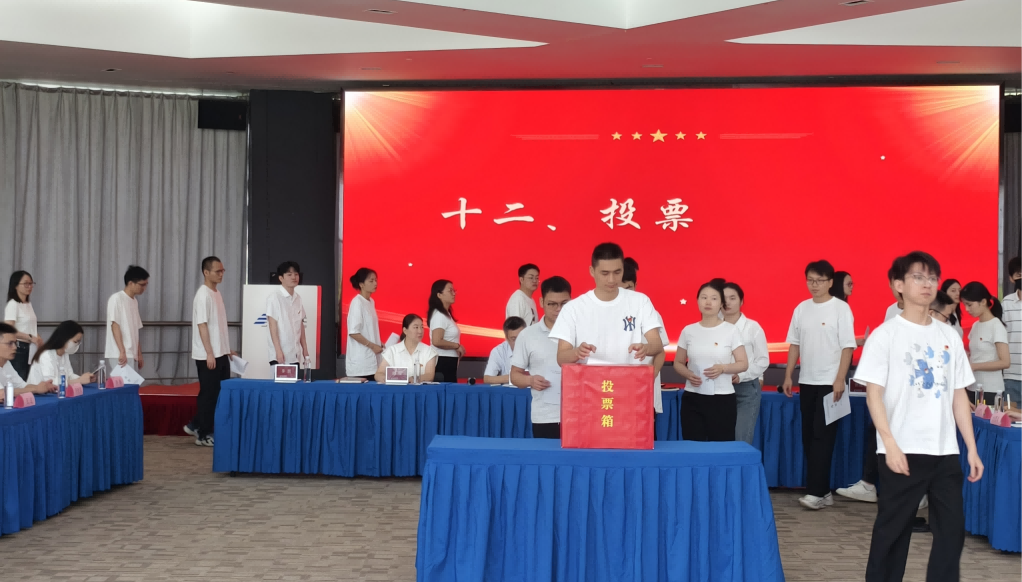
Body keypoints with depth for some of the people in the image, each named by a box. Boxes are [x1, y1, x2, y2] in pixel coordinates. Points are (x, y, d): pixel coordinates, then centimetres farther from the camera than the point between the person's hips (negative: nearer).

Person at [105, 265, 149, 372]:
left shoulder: (134, 301, 17)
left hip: (130, 354, 8)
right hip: (118, 355, -8)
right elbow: (115, 326, -15)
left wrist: (139, 354, 17)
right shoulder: (116, 299, -9)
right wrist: (122, 351, -22)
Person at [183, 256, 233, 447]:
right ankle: (204, 435, 8)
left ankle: (196, 425, 22)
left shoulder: (217, 294, 13)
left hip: (221, 353, 9)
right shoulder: (203, 295, -14)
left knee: (222, 393, 12)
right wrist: (209, 354, -20)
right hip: (208, 355, -9)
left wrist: (227, 349, 18)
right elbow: (202, 325, -18)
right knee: (209, 394, -1)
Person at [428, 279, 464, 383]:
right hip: (443, 362, -10)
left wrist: (457, 349, 5)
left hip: (448, 362, 10)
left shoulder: (446, 314, 16)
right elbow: (437, 341, -25)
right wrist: (457, 346, -15)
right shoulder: (439, 315, -14)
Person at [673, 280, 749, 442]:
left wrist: (722, 368, -19)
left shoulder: (731, 330, -2)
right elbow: (678, 363, 12)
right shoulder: (689, 331, 5)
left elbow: (743, 364, -1)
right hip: (692, 399, 2)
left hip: (723, 399, -2)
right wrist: (688, 374, -9)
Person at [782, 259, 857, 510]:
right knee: (808, 437, 7)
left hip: (829, 383, -6)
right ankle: (823, 491, 16)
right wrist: (788, 376, 8)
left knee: (822, 437, -8)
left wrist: (839, 380, -16)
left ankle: (816, 492, -6)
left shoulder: (841, 308, -7)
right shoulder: (801, 308, 8)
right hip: (807, 382, 6)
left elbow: (847, 346, -10)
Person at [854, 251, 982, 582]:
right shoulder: (885, 335, -4)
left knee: (953, 530, 6)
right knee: (893, 530, 3)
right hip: (903, 451, -5)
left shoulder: (949, 336, 10)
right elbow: (873, 394, -8)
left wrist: (972, 448, 8)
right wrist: (891, 445, -17)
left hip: (945, 451, 5)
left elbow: (958, 396, 12)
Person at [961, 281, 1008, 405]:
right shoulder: (975, 326, 11)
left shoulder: (996, 326, -9)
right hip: (973, 388, 6)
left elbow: (1005, 362, -15)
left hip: (990, 390, -6)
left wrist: (974, 366, -17)